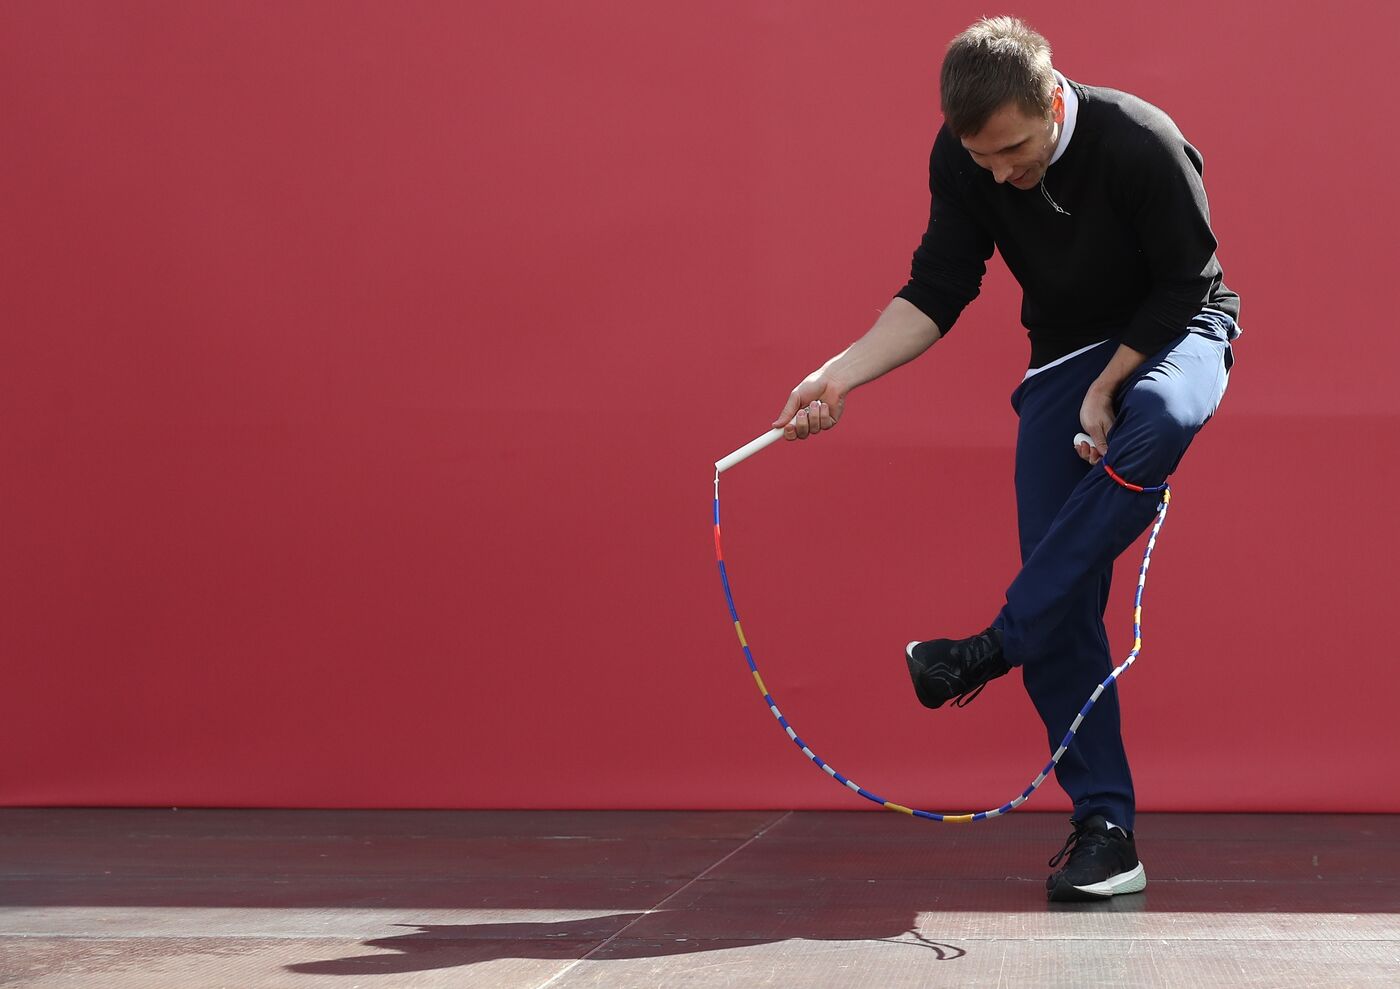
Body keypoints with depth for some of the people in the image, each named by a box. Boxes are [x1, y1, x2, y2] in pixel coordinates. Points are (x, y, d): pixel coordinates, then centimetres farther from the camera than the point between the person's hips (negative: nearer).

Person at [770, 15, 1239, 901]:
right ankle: (1104, 827, -1)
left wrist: (1105, 391, -18)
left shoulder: (1142, 144, -26)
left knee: (1159, 418, -41)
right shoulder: (962, 161, -12)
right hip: (1066, 353, 4)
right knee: (1064, 603, -7)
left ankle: (995, 646, -33)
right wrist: (841, 374, -20)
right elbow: (937, 293, -7)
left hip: (1174, 334, -4)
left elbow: (1184, 286, -16)